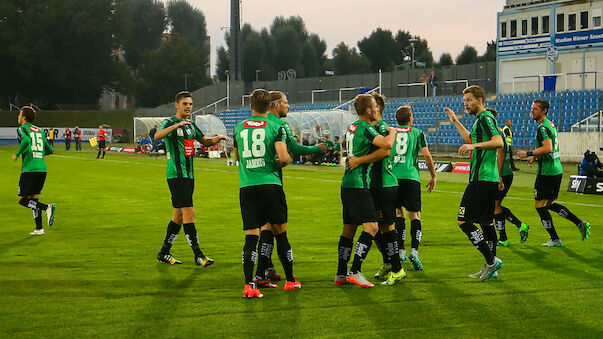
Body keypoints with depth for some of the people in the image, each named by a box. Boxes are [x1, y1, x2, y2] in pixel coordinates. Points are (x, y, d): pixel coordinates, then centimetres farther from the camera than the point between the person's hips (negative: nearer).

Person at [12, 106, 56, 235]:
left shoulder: (22, 129, -2)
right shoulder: (40, 131, 17)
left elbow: (26, 140, -24)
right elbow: (50, 150, 18)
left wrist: (17, 154, -11)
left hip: (29, 170, -6)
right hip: (42, 169, 6)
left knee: (22, 200, 0)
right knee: (33, 199, 13)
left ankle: (47, 208, -21)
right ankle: (39, 228, 8)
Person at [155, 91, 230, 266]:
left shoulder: (191, 125, 16)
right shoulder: (169, 123, -7)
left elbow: (205, 141, 28)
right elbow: (157, 136, -27)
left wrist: (218, 138, 7)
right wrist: (177, 125, -40)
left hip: (189, 175, 8)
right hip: (176, 175, -8)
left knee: (179, 215, 12)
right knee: (189, 213, -11)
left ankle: (164, 252, 21)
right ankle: (198, 255, -9)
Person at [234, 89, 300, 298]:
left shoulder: (239, 128, 10)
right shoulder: (276, 127, -2)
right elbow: (283, 157, -13)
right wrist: (286, 160, 8)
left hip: (246, 187, 2)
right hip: (270, 184, -2)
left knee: (250, 236, 0)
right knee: (280, 232, 11)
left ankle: (249, 284, -11)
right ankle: (290, 280, 22)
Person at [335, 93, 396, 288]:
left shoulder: (352, 127, 15)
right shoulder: (366, 128, -13)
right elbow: (386, 144, -27)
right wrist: (392, 132, -7)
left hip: (347, 184, 10)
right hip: (358, 184, -10)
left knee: (348, 229, 11)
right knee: (371, 226, -11)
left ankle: (341, 275, 13)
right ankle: (355, 272, -15)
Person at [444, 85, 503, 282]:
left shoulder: (485, 117, -11)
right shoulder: (481, 119, 20)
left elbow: (498, 142, -25)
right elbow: (471, 139, 39)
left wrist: (474, 146, -31)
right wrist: (455, 121, 39)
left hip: (482, 180, -11)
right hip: (489, 179, 11)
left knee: (464, 222, -11)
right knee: (486, 223, 13)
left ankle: (491, 261, -9)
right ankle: (491, 267, 17)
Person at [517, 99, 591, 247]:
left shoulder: (543, 127, -15)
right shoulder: (550, 124, 16)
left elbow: (548, 148, -28)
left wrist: (528, 154, -21)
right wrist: (535, 156, 25)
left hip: (546, 172, -10)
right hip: (557, 170, 10)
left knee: (539, 205, -1)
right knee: (549, 204, 18)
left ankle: (555, 240, 3)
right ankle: (580, 224, 11)